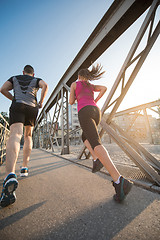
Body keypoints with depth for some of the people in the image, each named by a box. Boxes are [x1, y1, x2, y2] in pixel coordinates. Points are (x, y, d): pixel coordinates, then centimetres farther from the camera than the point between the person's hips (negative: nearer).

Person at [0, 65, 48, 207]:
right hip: (32, 108, 1)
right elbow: (45, 86, 0)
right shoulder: (36, 80, 24)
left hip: (17, 106, -1)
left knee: (15, 136, -22)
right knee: (28, 136, 17)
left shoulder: (15, 78, 27)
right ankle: (25, 168, 13)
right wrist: (41, 102, 5)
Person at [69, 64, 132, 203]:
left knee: (95, 143, -22)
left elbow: (71, 102, 16)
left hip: (85, 112, -6)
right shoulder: (91, 86, 32)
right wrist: (96, 101, 20)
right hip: (96, 112, 7)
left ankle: (119, 181, -37)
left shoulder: (74, 84, 19)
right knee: (85, 137, 26)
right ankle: (97, 158, 1)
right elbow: (104, 88, 15)